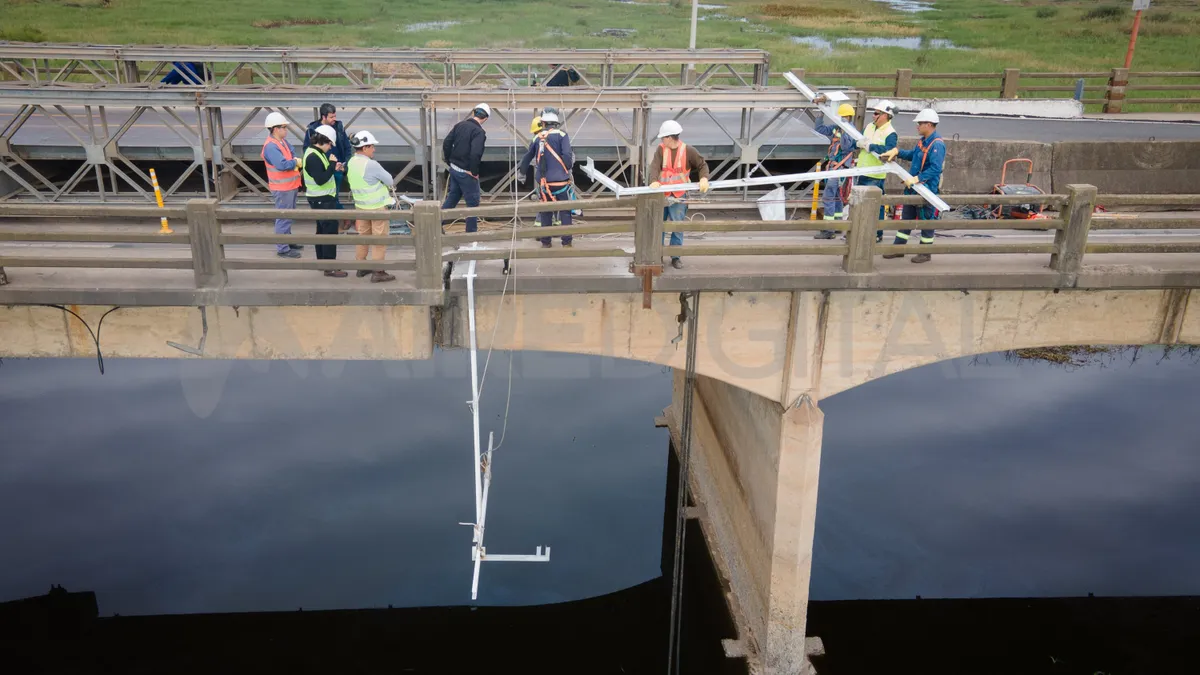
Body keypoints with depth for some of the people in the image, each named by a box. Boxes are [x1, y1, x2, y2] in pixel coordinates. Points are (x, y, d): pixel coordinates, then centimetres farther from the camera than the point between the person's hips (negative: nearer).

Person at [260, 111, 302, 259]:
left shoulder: (283, 141, 8)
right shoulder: (271, 147, -23)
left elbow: (292, 156, 11)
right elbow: (282, 165, -32)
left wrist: (296, 161, -9)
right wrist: (296, 162, -17)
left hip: (290, 185, 10)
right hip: (282, 188, -10)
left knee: (288, 216, 21)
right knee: (283, 217, -2)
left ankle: (288, 241, 34)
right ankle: (282, 248, 5)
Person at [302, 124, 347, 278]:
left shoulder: (315, 152, 10)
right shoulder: (313, 156, -22)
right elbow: (320, 180, -27)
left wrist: (334, 168, 2)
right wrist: (332, 165, -22)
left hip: (323, 198, 11)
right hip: (321, 200, -11)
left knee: (322, 229, 18)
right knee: (330, 231, -7)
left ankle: (322, 261, 29)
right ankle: (330, 267, -4)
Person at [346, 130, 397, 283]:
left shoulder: (351, 163, 2)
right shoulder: (371, 164, -22)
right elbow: (389, 180, -14)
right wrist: (387, 185, 8)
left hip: (360, 205, 8)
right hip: (377, 207, -8)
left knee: (363, 235, 18)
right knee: (379, 238, 0)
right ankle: (377, 272, 2)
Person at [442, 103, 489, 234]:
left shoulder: (460, 125, 4)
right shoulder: (479, 132, -18)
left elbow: (446, 143, 5)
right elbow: (475, 154, -29)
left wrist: (450, 162, 15)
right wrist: (474, 172, -16)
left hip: (454, 169, 7)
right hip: (466, 173, -7)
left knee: (451, 198, 21)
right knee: (473, 203, 5)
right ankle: (471, 232, 11)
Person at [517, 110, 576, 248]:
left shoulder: (537, 138, 9)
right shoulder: (561, 135, -4)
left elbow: (527, 157, 19)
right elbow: (567, 155, -15)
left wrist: (521, 173, 33)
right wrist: (568, 169, 2)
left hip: (543, 182, 4)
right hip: (560, 180, -3)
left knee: (545, 213, 14)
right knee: (565, 212, 6)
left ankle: (545, 242, 18)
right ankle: (567, 242, 5)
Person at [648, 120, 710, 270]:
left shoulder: (688, 151, -8)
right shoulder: (661, 149, -3)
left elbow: (702, 165, -1)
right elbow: (655, 166, -16)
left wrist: (704, 178, -21)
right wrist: (654, 181, -34)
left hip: (678, 196, -2)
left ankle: (675, 257, 15)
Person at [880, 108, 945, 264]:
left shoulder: (937, 144, -20)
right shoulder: (922, 140, 9)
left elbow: (935, 169, -29)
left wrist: (916, 179, -34)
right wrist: (897, 151, 12)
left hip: (926, 189, -9)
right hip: (912, 187, 9)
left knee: (926, 219, 3)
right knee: (906, 217, 14)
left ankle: (925, 253, 14)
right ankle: (898, 247, 23)